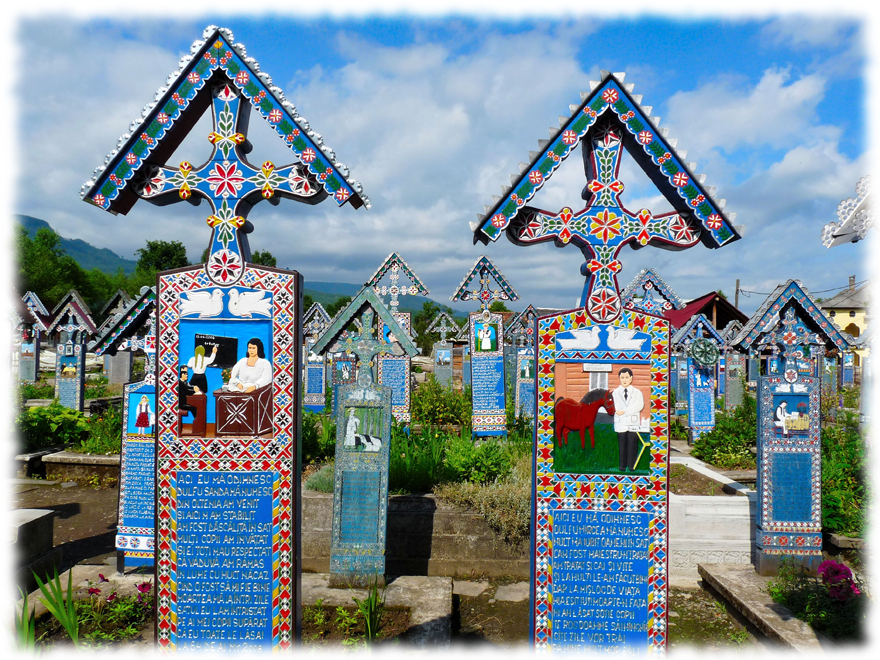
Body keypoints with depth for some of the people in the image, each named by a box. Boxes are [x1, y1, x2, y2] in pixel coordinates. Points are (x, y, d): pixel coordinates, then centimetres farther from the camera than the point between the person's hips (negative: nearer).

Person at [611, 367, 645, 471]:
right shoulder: (615, 393, 9)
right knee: (622, 445, 4)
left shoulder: (637, 392, 7)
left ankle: (631, 465, 11)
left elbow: (639, 405, -10)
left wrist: (624, 411, -18)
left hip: (633, 423, 0)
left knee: (632, 445, 2)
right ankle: (622, 465, 12)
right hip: (620, 423, 0)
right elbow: (616, 408, -2)